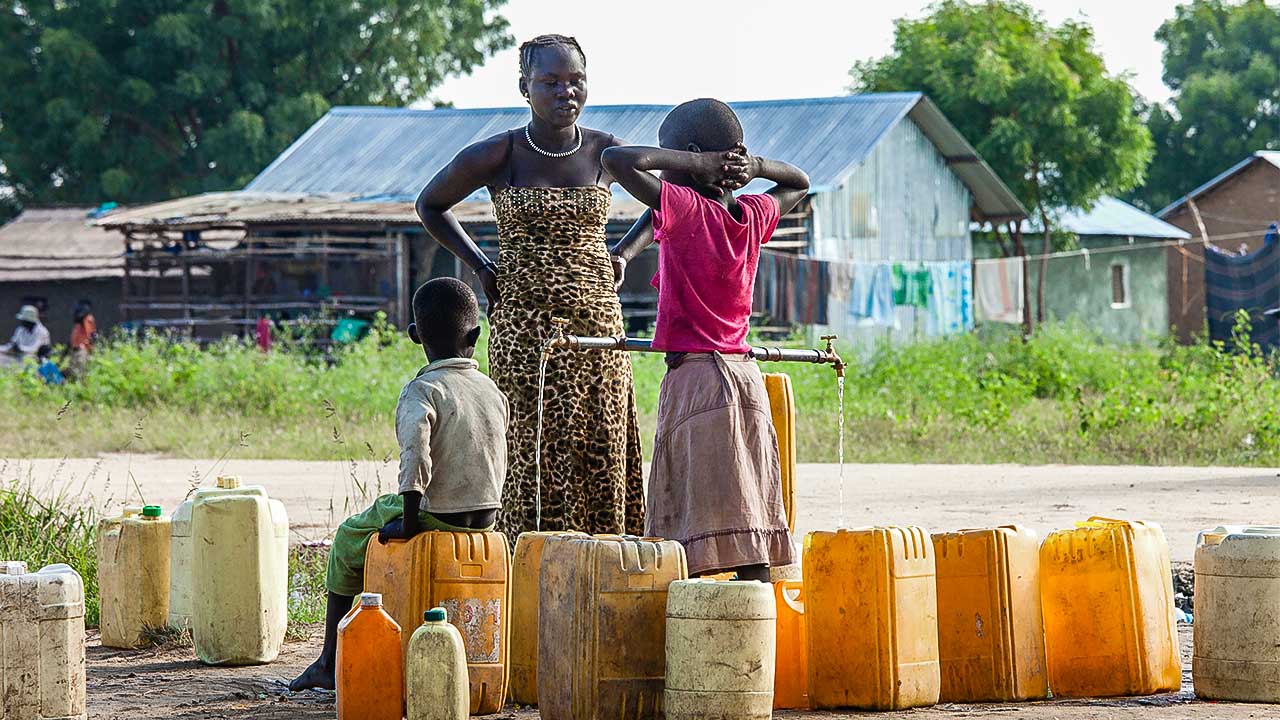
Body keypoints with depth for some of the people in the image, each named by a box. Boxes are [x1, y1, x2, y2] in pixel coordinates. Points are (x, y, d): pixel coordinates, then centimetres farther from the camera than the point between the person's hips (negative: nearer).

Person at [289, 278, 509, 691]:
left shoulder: (422, 391, -16)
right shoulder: (492, 391, 5)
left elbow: (415, 454, -31)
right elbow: (498, 462, 11)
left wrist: (409, 521, -23)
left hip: (438, 516, -7)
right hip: (485, 515, 7)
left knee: (348, 540, 19)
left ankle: (330, 663, 21)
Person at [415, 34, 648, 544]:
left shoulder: (606, 152, 2)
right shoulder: (498, 156, -5)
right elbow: (430, 204, 11)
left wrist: (623, 255, 7)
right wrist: (481, 267, 3)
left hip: (597, 325, 3)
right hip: (524, 326, -3)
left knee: (601, 454, -1)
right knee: (535, 454, -6)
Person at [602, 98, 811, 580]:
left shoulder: (685, 208, -11)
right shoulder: (753, 216, 9)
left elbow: (617, 159, -19)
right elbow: (799, 183, 29)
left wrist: (694, 163, -9)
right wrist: (753, 166, 9)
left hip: (695, 376, -7)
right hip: (745, 374, 7)